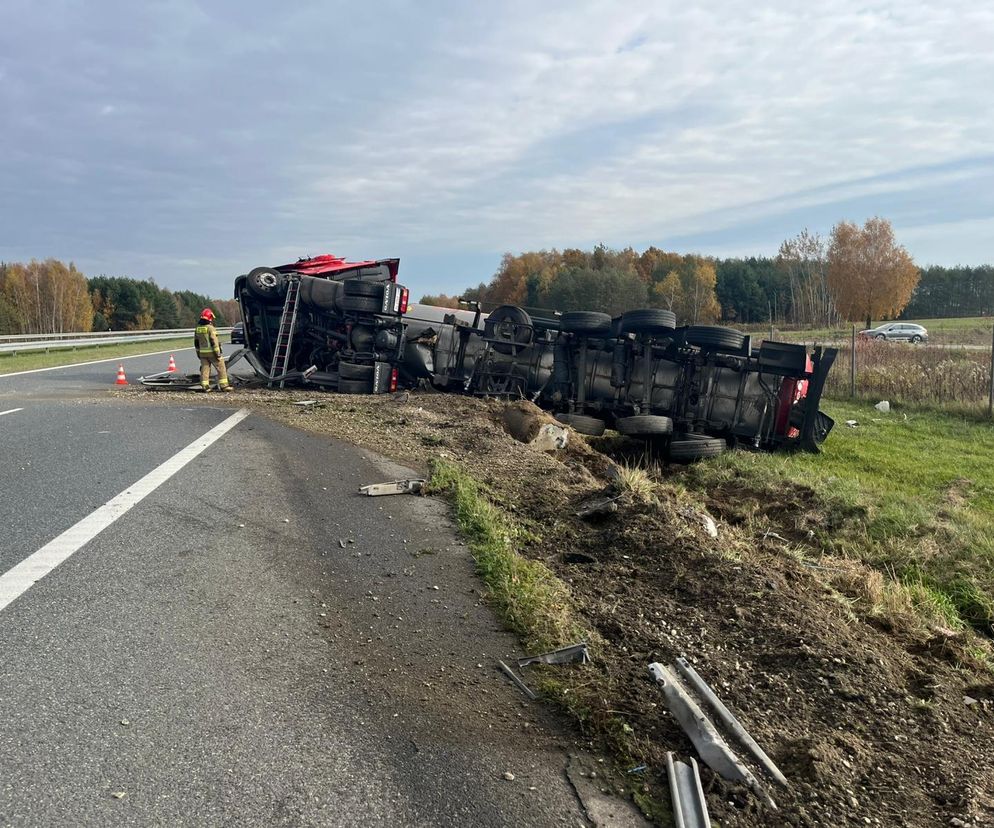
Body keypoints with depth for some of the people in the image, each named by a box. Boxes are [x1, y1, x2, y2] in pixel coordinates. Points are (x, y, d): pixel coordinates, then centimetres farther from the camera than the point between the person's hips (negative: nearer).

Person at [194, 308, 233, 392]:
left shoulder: (198, 328, 9)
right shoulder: (210, 328, -14)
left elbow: (196, 343, 14)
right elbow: (214, 342, -17)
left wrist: (198, 352, 23)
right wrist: (218, 354, -15)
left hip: (202, 353, 6)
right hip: (212, 352, -6)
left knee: (205, 369, 8)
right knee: (221, 368, 2)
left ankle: (205, 386, 5)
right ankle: (224, 386, 1)